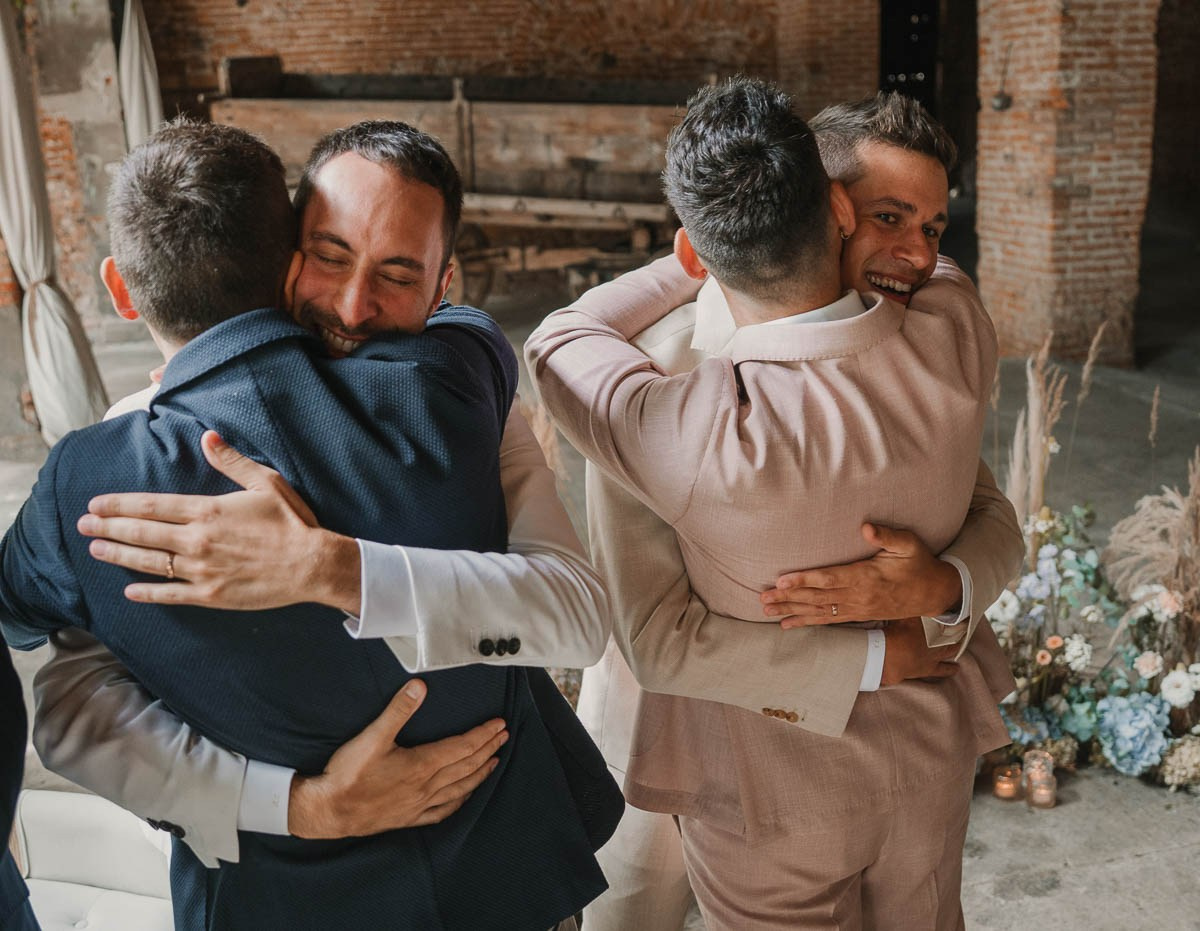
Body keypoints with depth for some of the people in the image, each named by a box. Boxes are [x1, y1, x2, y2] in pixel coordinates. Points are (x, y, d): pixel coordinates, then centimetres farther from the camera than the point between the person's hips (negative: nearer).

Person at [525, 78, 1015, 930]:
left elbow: (560, 340, -15)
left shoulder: (709, 442, -36)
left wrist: (692, 267, -3)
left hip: (770, 793, -4)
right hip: (929, 760, 4)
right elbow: (935, 271, 4)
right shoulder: (955, 339, -24)